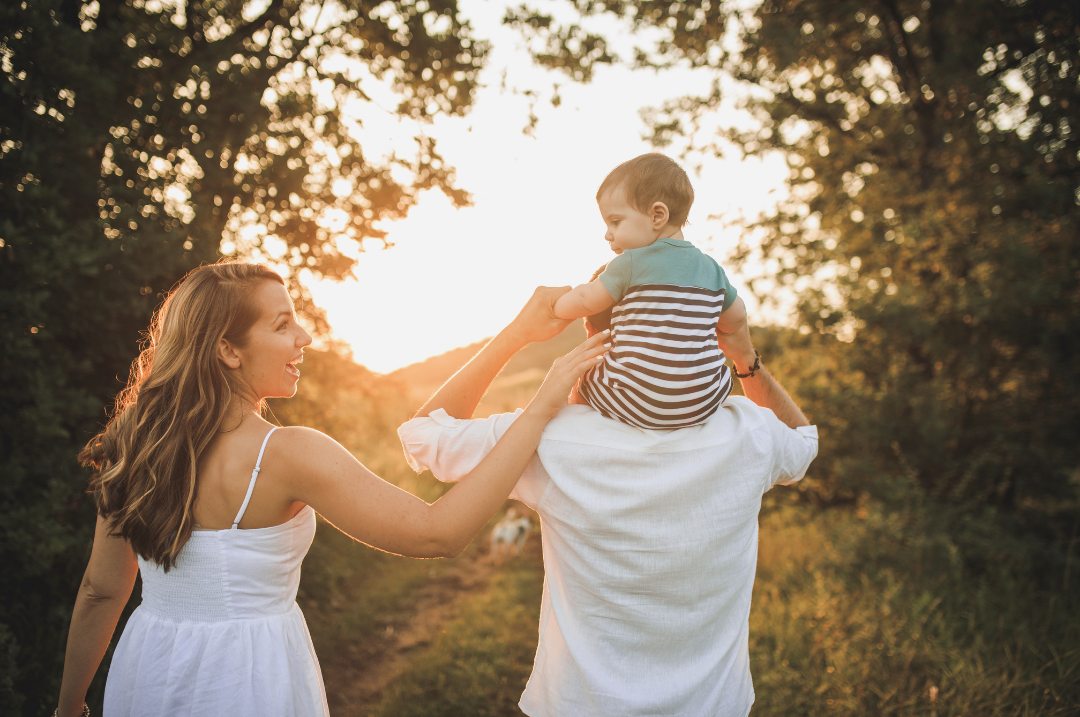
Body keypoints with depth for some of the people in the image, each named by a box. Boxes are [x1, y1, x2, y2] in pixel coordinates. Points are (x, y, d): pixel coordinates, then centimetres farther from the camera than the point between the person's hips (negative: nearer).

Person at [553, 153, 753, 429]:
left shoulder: (630, 264, -10)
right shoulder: (710, 268, 6)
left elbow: (585, 302, 3)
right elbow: (737, 319, 19)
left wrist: (551, 307, 24)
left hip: (635, 405, -4)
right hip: (703, 406, 4)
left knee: (581, 377, 22)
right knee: (721, 371, 34)